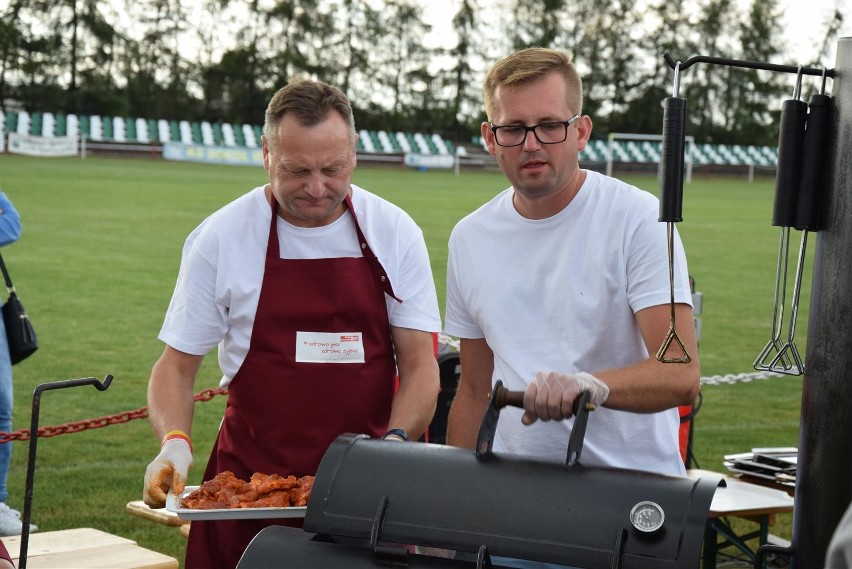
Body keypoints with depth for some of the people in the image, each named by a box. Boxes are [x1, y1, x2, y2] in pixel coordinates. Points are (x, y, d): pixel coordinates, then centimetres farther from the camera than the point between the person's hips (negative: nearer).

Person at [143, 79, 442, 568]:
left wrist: (398, 439, -18)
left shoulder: (394, 233, 0)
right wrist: (175, 443, -15)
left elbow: (419, 365, 0)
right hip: (250, 482, 0)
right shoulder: (219, 237, -2)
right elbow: (177, 365, 3)